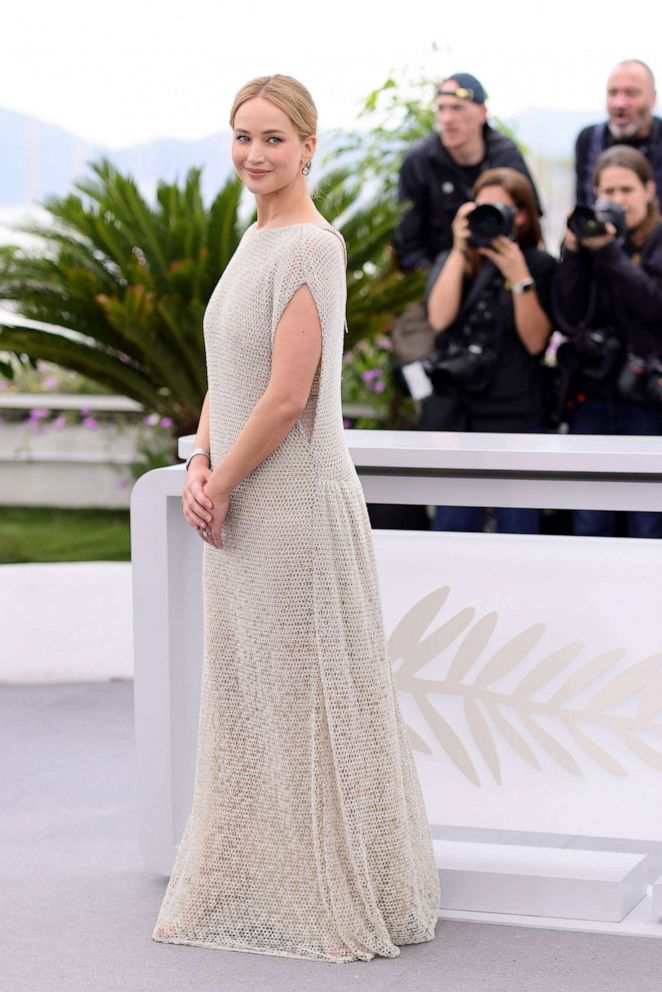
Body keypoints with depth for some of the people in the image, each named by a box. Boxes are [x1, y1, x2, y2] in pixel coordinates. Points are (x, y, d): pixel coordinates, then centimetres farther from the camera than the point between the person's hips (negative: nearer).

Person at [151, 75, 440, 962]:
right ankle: (256, 886, 27)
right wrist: (201, 467, 0)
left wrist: (222, 485, -11)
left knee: (306, 694, 0)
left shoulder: (310, 247, -16)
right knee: (246, 693, 15)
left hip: (295, 503, -9)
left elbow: (286, 396, -21)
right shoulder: (255, 240, 12)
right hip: (244, 509, 9)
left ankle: (333, 894, 13)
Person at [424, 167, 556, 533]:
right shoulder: (452, 262, 9)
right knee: (453, 525, 5)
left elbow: (536, 341, -7)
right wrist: (460, 250, -10)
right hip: (455, 411, 2)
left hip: (514, 414, -2)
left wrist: (520, 279, -17)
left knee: (517, 527, 2)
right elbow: (440, 318, -10)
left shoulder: (539, 266, 3)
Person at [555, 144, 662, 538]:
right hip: (593, 393, 3)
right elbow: (570, 316, -1)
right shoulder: (591, 237, 7)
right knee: (590, 523, 7)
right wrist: (573, 251, -10)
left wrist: (609, 252, -18)